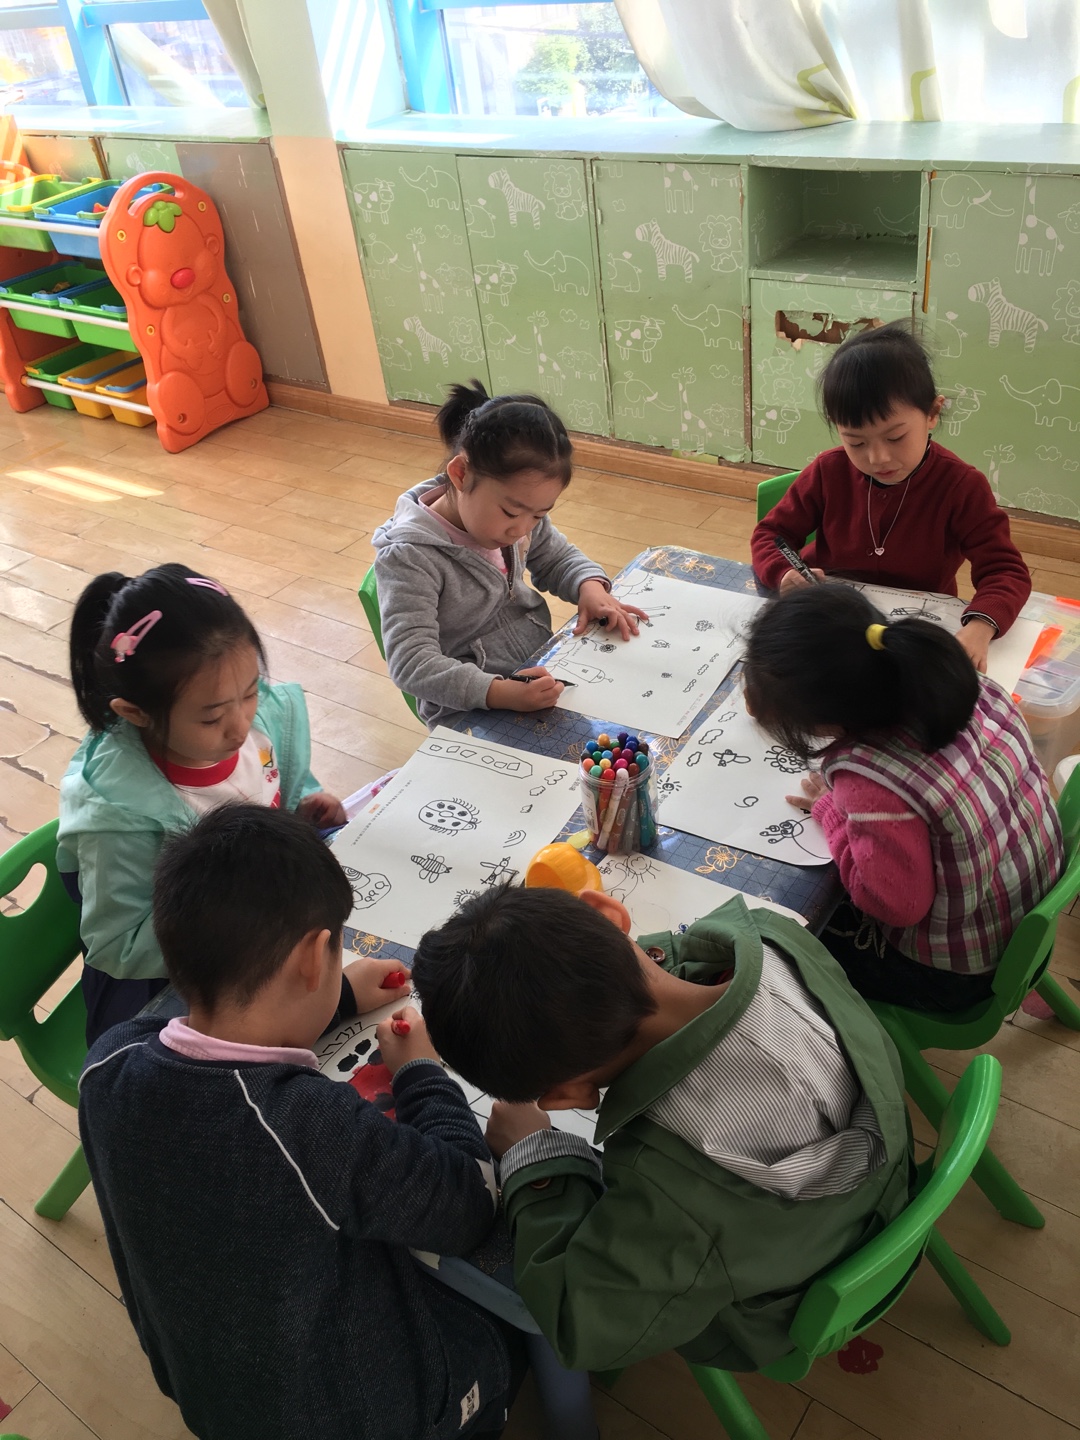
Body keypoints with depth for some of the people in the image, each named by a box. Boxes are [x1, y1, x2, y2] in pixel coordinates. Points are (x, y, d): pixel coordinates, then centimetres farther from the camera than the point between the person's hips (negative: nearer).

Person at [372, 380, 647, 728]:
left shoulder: (518, 507, -3)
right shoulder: (411, 557, -24)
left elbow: (557, 558, 17)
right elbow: (411, 662, -29)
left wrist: (590, 585, -7)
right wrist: (499, 693, -42)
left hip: (541, 671, 7)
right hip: (470, 712, -7)